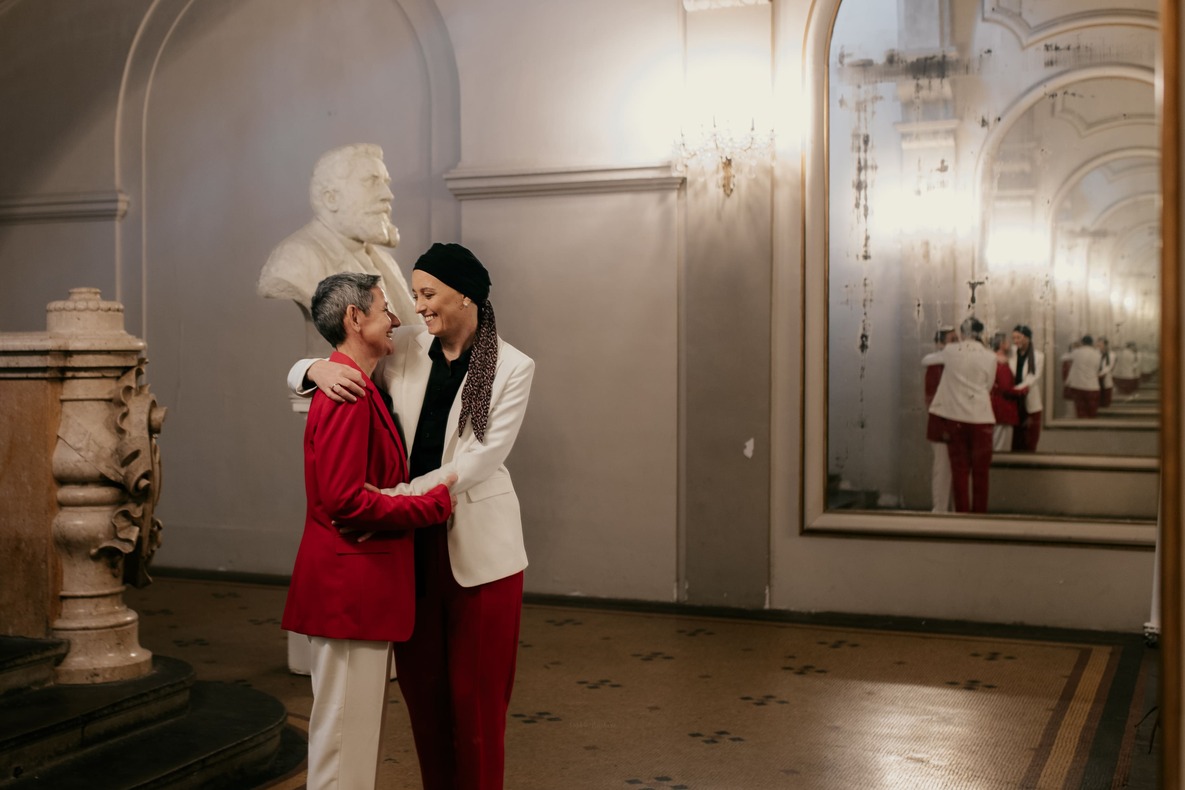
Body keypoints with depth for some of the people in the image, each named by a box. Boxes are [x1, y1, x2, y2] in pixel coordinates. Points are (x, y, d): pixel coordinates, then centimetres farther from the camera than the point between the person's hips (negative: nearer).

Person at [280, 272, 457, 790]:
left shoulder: (357, 387, 15)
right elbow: (345, 500, -25)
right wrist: (433, 504, -17)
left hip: (361, 586, 11)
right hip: (349, 586, -11)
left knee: (359, 723, 19)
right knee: (345, 727, -1)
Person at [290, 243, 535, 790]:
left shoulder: (512, 368, -7)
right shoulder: (404, 349, 0)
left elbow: (476, 461, -16)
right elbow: (297, 375, 4)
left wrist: (392, 497, -26)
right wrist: (318, 369, -21)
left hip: (477, 545, -3)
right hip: (410, 541, 3)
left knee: (475, 693, 5)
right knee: (421, 684, 12)